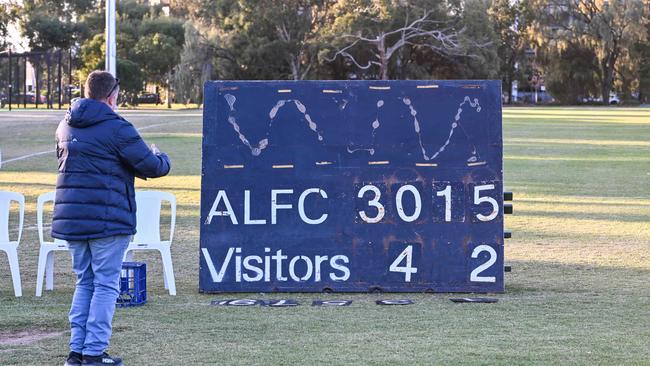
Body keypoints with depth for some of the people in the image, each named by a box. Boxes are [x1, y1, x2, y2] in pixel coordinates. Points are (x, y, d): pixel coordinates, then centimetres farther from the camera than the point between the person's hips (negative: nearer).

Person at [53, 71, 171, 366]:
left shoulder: (65, 126, 12)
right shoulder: (116, 128, -12)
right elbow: (150, 167, -11)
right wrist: (161, 158, 13)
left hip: (71, 218, 7)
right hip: (107, 218, -7)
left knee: (84, 283, 16)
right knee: (106, 285, 1)